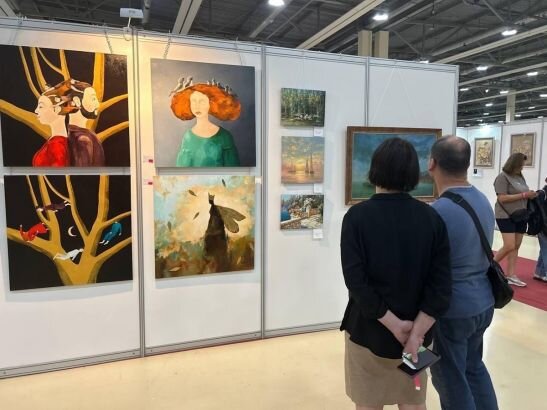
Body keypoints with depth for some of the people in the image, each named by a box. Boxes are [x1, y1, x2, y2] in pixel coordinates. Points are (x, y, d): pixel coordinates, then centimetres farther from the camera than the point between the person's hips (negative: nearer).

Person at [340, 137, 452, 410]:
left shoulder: (358, 216, -15)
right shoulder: (431, 217, -6)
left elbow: (356, 281, -22)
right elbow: (441, 283, -11)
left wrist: (394, 324, -15)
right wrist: (416, 332, -11)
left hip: (368, 329, -3)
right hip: (415, 330, 3)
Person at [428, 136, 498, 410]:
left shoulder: (438, 212, -25)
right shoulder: (483, 201, 1)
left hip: (452, 309, -8)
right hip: (483, 302, 8)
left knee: (451, 380, 12)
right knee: (474, 366, 27)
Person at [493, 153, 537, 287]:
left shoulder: (520, 177, 11)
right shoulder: (503, 177, -11)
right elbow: (502, 198, -18)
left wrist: (530, 195, 3)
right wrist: (524, 195, -19)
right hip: (506, 216, -7)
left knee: (516, 246, 6)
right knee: (509, 246, -11)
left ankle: (510, 275, 12)